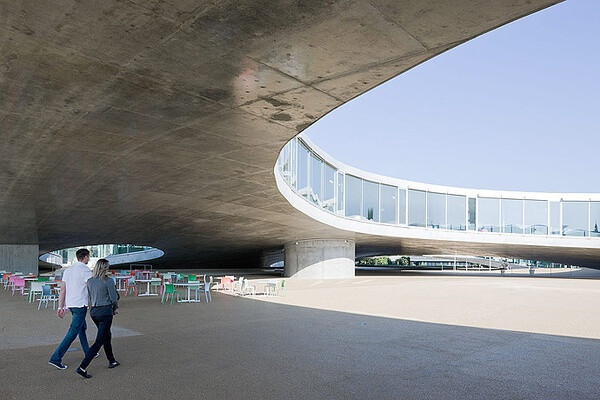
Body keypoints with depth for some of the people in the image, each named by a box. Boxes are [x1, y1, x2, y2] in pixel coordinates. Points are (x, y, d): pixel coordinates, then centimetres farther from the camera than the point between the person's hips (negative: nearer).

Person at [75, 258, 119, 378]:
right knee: (99, 340, -2)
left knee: (106, 336, 22)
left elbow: (90, 297, 10)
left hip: (93, 311, 7)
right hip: (105, 311, -7)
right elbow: (114, 298, -10)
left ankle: (112, 361, 34)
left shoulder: (90, 281, 5)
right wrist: (115, 308, 9)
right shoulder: (108, 281, -13)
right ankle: (82, 367, -9)